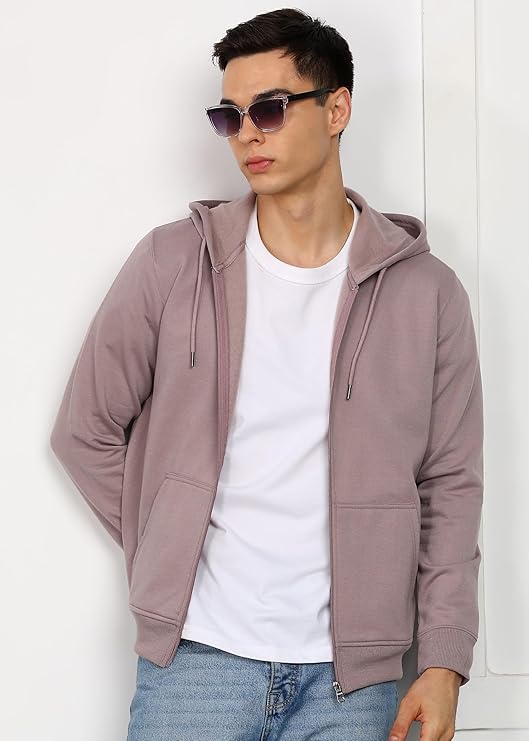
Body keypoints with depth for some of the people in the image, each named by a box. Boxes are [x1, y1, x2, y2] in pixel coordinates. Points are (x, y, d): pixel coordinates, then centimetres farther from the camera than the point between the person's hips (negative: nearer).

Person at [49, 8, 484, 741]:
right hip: (196, 653, 0)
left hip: (352, 671, 1)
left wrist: (443, 660, -3)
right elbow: (85, 430, 6)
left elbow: (450, 485, 2)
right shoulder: (173, 262, 0)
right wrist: (165, 555, 2)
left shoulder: (425, 291, 0)